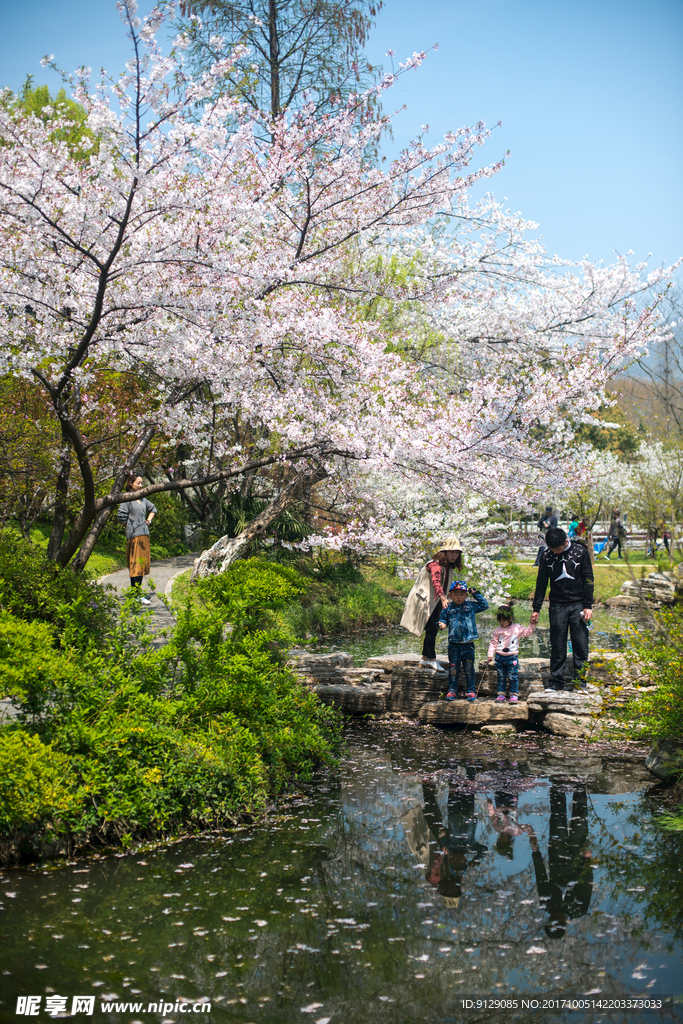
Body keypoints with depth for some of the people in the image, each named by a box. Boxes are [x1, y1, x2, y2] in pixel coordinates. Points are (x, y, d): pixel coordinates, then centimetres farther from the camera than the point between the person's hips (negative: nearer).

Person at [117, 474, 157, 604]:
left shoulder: (143, 499, 15)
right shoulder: (128, 499, -5)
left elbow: (153, 509, 33)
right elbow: (121, 517, -9)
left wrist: (149, 520, 18)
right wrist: (131, 526, 0)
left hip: (144, 534, 8)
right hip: (134, 534, -8)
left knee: (142, 563, 8)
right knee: (136, 564, -11)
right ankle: (138, 595, -14)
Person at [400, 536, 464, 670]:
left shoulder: (449, 567, 7)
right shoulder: (435, 565, -22)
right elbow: (436, 581, -40)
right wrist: (443, 598, -54)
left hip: (434, 602, 9)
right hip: (424, 600, -9)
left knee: (434, 629, 9)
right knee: (431, 629, -15)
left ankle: (425, 659, 18)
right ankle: (431, 659, -10)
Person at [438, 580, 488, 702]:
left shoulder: (471, 606, 7)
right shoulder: (447, 608, 5)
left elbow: (484, 605, 12)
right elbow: (442, 620, 12)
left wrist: (476, 594, 8)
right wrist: (442, 624, -10)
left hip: (468, 644, 0)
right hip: (454, 644, 0)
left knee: (469, 668, 5)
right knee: (453, 668, 4)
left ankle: (471, 691, 13)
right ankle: (452, 690, 13)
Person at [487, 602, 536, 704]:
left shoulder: (517, 628, 1)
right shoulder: (497, 630, 3)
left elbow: (527, 632, 6)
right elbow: (493, 643, 5)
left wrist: (532, 624, -9)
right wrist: (490, 655, -1)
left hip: (512, 657, -2)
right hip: (500, 657, 2)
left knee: (512, 677, -2)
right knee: (501, 677, 7)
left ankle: (513, 694, 7)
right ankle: (501, 694, 14)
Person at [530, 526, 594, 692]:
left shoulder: (580, 551, -2)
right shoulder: (547, 555, 3)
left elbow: (588, 580, 1)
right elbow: (541, 583, 10)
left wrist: (588, 606, -4)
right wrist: (536, 609, 8)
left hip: (578, 605, -1)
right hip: (557, 606, 1)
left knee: (580, 644, -1)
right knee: (557, 645, 1)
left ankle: (580, 681, 6)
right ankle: (556, 681, 8)